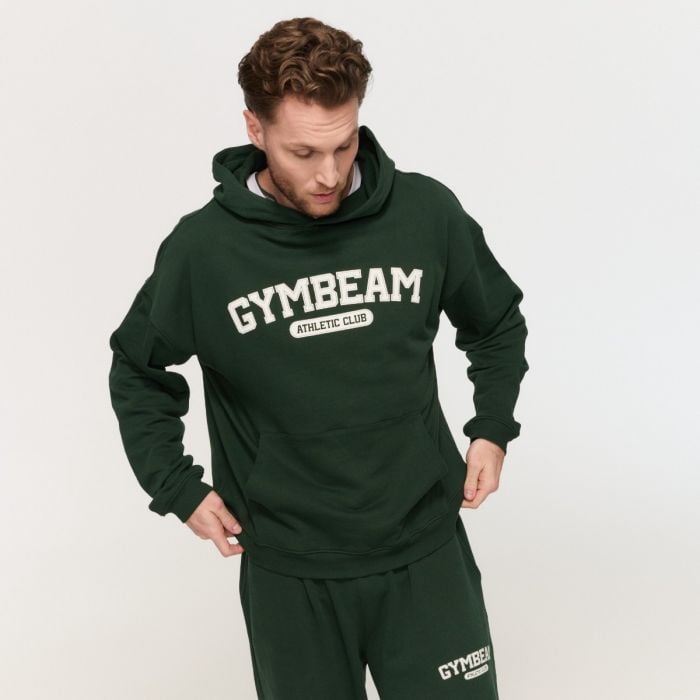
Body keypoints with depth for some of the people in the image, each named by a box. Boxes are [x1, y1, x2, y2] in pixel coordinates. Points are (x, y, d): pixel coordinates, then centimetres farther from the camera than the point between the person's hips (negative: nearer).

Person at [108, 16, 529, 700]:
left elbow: (498, 323, 11)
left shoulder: (427, 213, -9)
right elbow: (138, 371, 7)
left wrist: (492, 430, 3)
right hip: (288, 571, 0)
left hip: (426, 548, 1)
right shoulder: (201, 249, -11)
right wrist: (177, 488, 2)